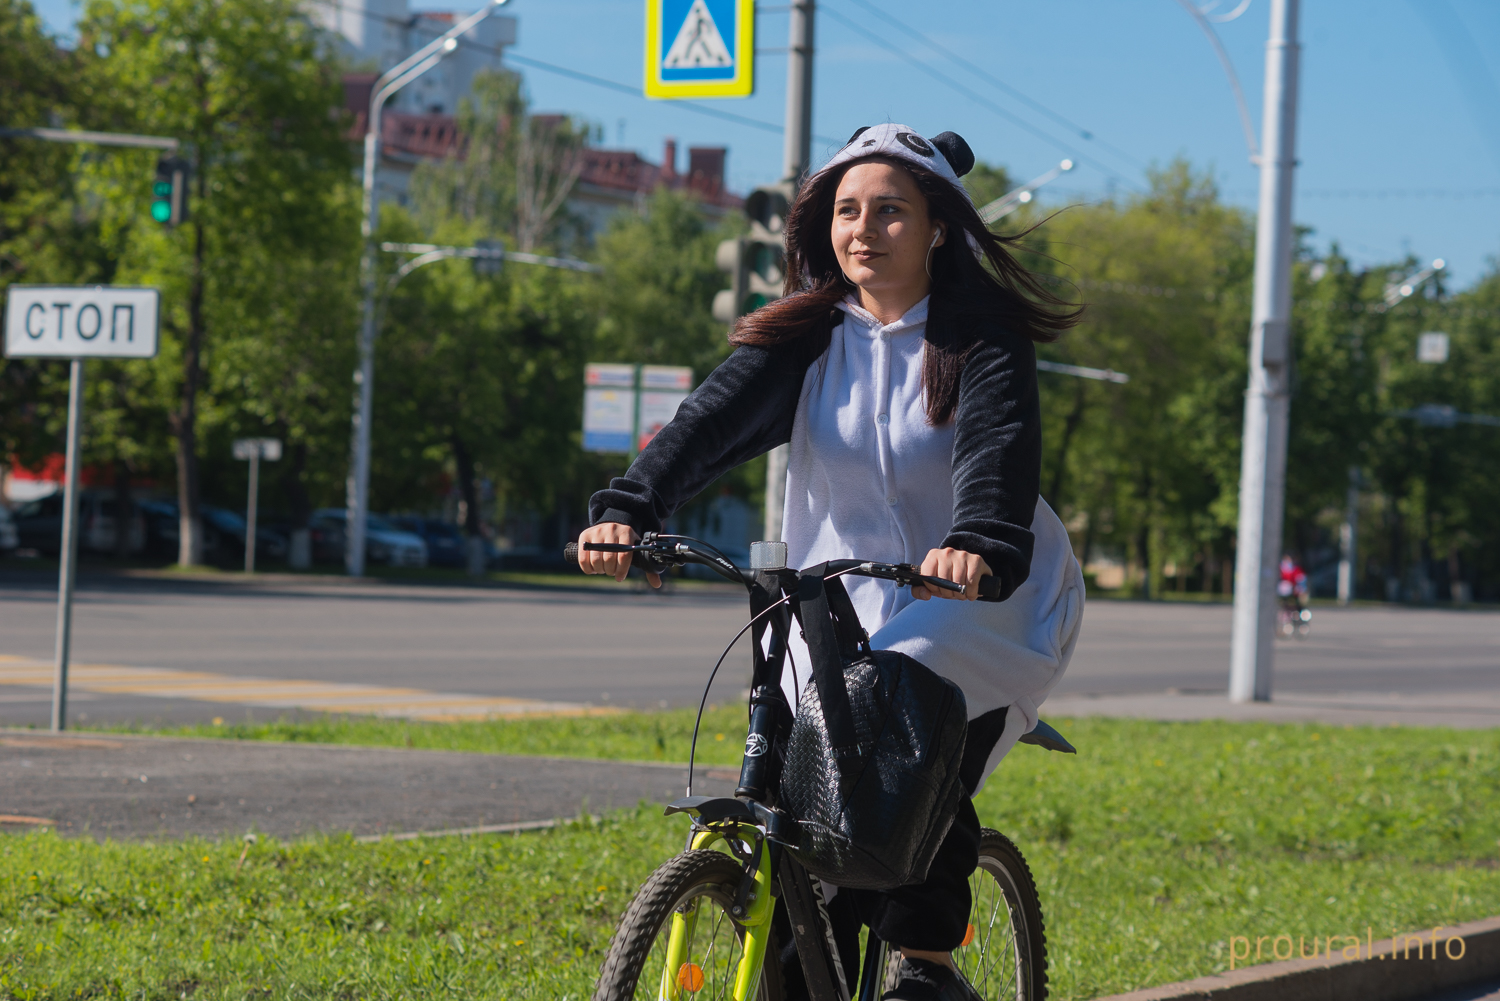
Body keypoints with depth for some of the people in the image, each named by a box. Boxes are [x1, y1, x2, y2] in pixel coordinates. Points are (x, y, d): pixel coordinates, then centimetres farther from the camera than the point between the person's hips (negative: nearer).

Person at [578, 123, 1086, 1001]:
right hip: (847, 602, 4)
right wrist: (630, 507, -33)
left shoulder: (982, 333, -9)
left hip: (988, 600, -4)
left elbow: (1000, 442, -28)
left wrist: (979, 542, -49)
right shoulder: (809, 336, 1)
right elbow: (719, 415, -15)